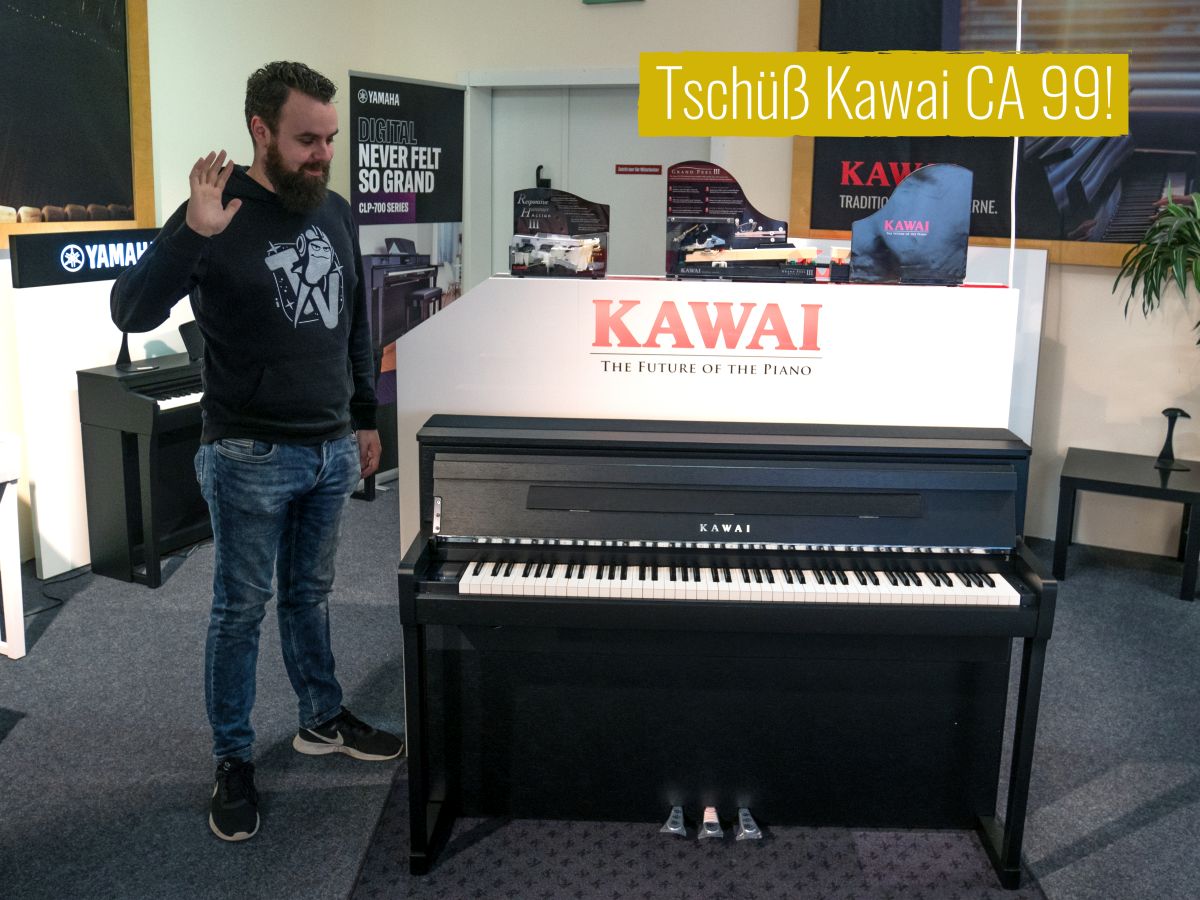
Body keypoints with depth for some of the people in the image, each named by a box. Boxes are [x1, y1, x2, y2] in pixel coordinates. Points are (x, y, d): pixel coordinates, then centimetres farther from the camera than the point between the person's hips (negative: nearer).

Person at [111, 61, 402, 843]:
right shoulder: (221, 214, -13)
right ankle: (234, 763, 21)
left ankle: (323, 721, 36)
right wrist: (192, 233, -36)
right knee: (242, 608, 7)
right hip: (251, 456, -5)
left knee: (311, 593, 19)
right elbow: (131, 314, -22)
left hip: (330, 449, 5)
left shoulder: (336, 212, 5)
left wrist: (366, 418, 17)